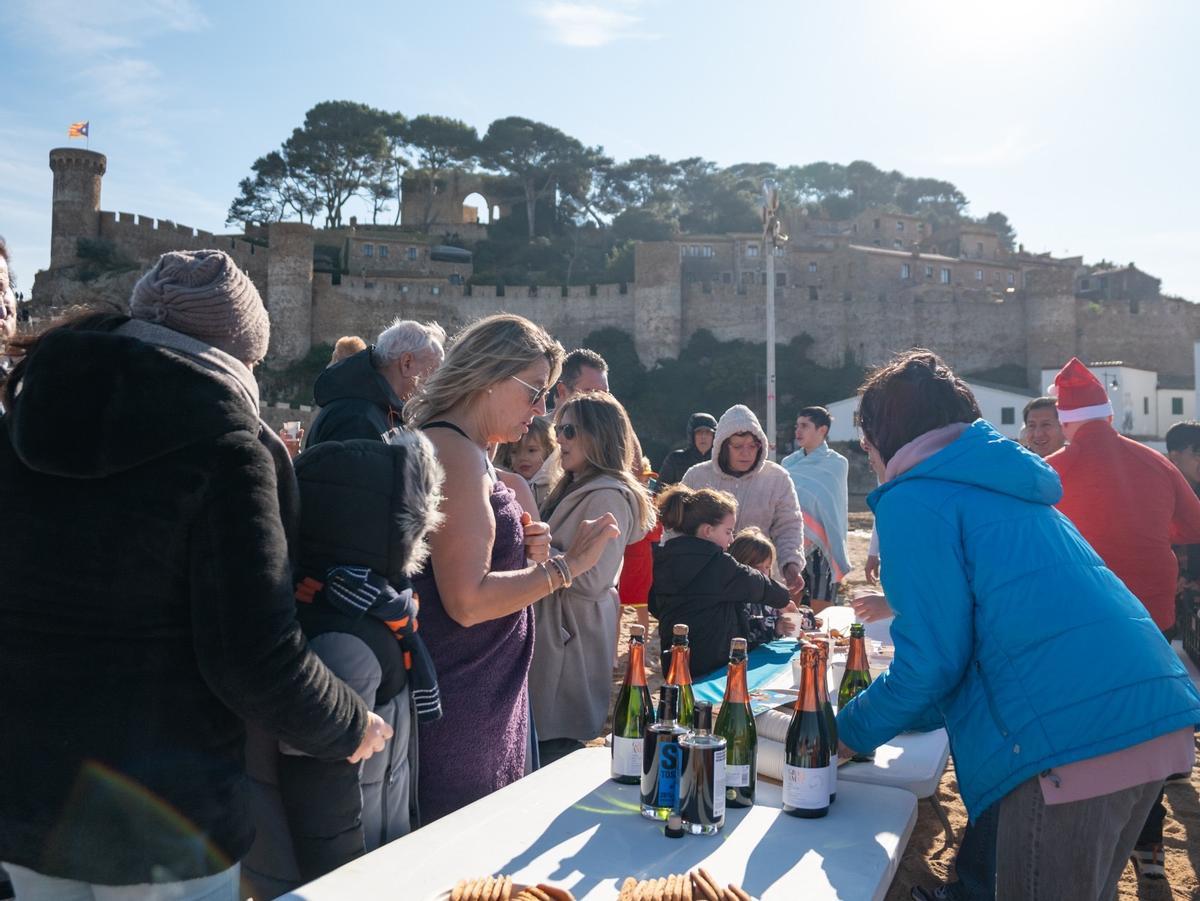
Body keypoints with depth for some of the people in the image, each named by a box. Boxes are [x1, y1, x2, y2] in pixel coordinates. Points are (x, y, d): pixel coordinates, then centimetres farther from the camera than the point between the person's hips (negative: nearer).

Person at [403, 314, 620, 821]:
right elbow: (468, 600, -23)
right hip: (461, 711, -10)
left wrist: (524, 554, 8)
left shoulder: (450, 447, 14)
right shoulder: (456, 454, -17)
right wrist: (567, 565, -17)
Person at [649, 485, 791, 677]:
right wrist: (784, 598, 17)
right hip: (714, 666, -7)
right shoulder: (718, 565, -17)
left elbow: (654, 607, 16)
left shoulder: (663, 561, 4)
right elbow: (758, 585, -3)